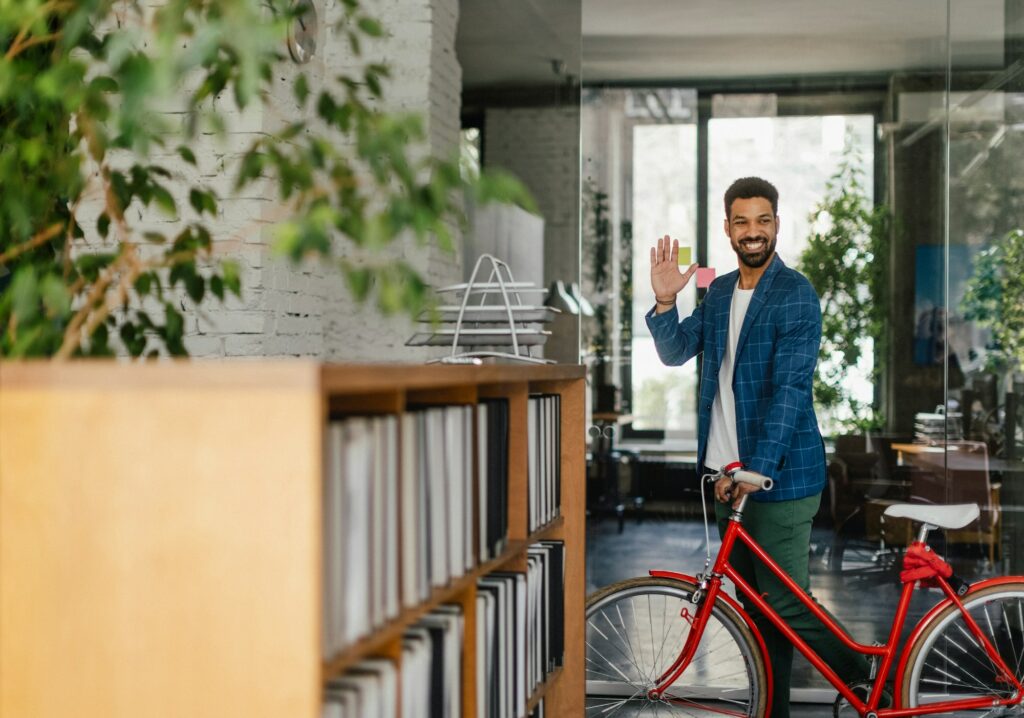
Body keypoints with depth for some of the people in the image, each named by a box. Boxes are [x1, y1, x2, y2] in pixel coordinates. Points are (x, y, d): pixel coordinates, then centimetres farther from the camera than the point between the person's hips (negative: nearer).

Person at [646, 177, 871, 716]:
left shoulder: (796, 296, -11)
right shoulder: (719, 293, 12)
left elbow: (790, 389, -19)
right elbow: (675, 352, 6)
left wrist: (755, 469, -27)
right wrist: (664, 301, -13)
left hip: (780, 475, -7)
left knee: (784, 603, -6)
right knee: (755, 606, 13)